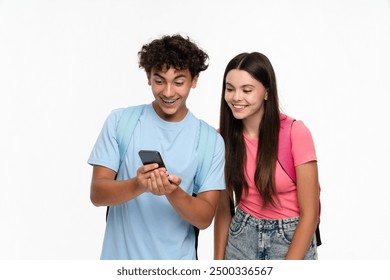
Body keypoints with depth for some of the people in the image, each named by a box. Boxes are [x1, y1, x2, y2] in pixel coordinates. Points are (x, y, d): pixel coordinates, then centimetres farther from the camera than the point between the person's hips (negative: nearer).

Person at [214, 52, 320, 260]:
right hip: (240, 238, 3)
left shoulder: (295, 133, -18)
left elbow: (309, 213, -15)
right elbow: (223, 206, 1)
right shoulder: (223, 136, -6)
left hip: (292, 241, -3)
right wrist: (218, 261, -5)